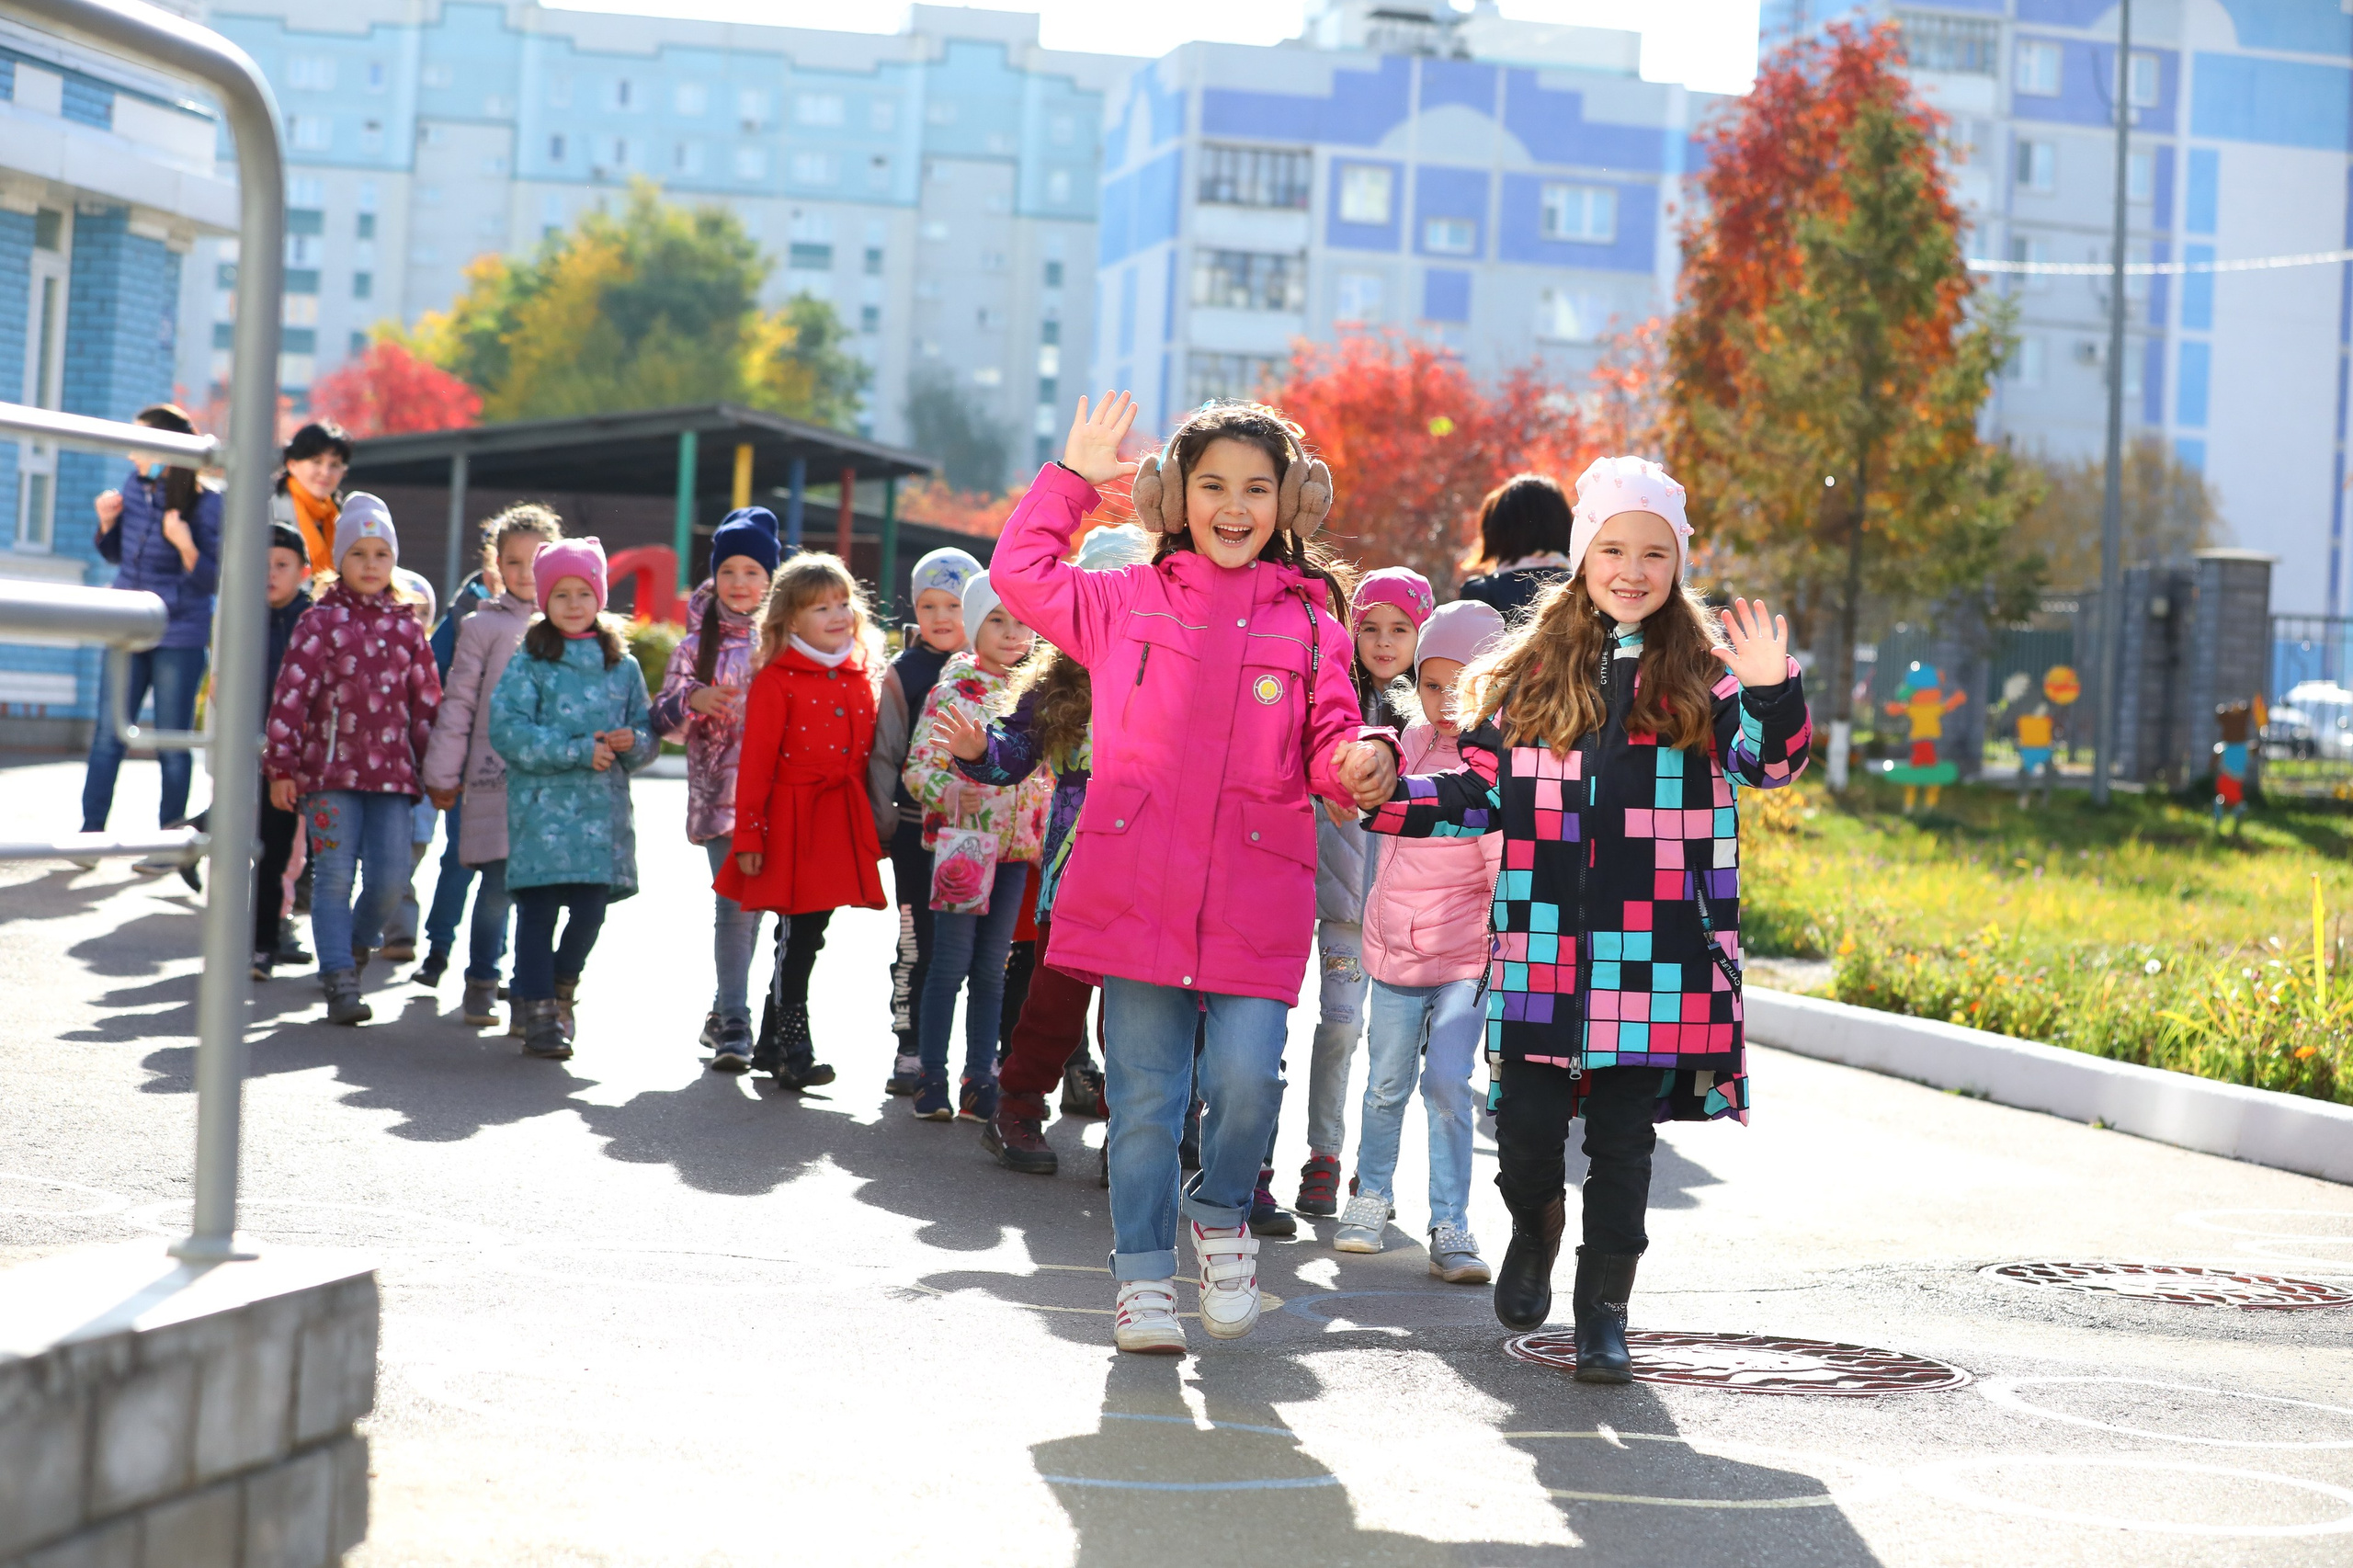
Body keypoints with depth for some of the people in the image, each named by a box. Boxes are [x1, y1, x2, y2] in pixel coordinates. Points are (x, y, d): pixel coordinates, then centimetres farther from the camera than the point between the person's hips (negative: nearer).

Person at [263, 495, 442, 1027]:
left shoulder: (406, 627, 12)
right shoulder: (320, 621, 1)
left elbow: (426, 702, 15)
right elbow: (291, 694, -2)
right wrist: (281, 767, -7)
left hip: (392, 771, 3)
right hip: (331, 767, -3)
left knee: (390, 876, -2)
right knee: (335, 877, -4)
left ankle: (357, 943, 27)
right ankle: (340, 983, 1)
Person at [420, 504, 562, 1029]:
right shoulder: (483, 626, 4)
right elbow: (458, 703, 5)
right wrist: (442, 774, 4)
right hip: (494, 775, -2)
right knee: (497, 883, -1)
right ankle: (481, 984, 16)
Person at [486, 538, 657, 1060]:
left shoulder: (622, 666, 13)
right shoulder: (529, 664, 1)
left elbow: (649, 736, 16)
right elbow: (508, 730, -9)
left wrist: (633, 742, -8)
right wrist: (579, 751, -14)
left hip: (603, 811, 3)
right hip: (542, 806, -3)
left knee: (590, 909, -2)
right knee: (538, 909, -4)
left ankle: (563, 983, 27)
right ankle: (540, 1011, 6)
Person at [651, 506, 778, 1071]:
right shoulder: (697, 644, 7)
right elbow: (663, 722, 5)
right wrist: (692, 701, -14)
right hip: (720, 790, -1)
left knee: (752, 906, 7)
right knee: (734, 902, -12)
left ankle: (725, 1012, 26)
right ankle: (734, 1026, -10)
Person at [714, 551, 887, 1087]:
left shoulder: (860, 678, 11)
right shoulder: (776, 681, -6)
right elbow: (755, 765, -7)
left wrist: (871, 828, 14)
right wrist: (748, 836, -9)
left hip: (842, 826, 6)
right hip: (792, 827, -6)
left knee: (807, 933, 11)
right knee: (799, 937, -7)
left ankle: (770, 1044, 21)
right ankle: (793, 1048, -2)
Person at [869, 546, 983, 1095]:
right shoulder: (903, 674, 2)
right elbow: (885, 755, 4)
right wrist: (884, 822, -1)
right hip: (919, 825, -1)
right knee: (919, 941, 3)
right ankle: (911, 1050, 10)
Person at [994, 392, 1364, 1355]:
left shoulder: (1311, 624, 10)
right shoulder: (1129, 603, 11)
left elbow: (1329, 751, 9)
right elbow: (1019, 574, 16)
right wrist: (1071, 480, 13)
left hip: (1256, 897, 0)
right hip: (1137, 886, 0)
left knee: (1247, 1075, -13)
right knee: (1146, 1093, 3)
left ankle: (1221, 1214, 17)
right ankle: (1144, 1274, 16)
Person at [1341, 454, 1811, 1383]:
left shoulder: (1702, 674, 5)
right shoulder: (1528, 674, 10)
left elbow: (1770, 764, -7)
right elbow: (1482, 795, 13)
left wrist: (1773, 694, -26)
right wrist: (1392, 794, -1)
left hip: (1654, 948, -1)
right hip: (1543, 945, 1)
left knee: (1624, 1134, 4)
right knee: (1526, 1120, -2)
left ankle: (1604, 1309, 17)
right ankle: (1534, 1227, 30)